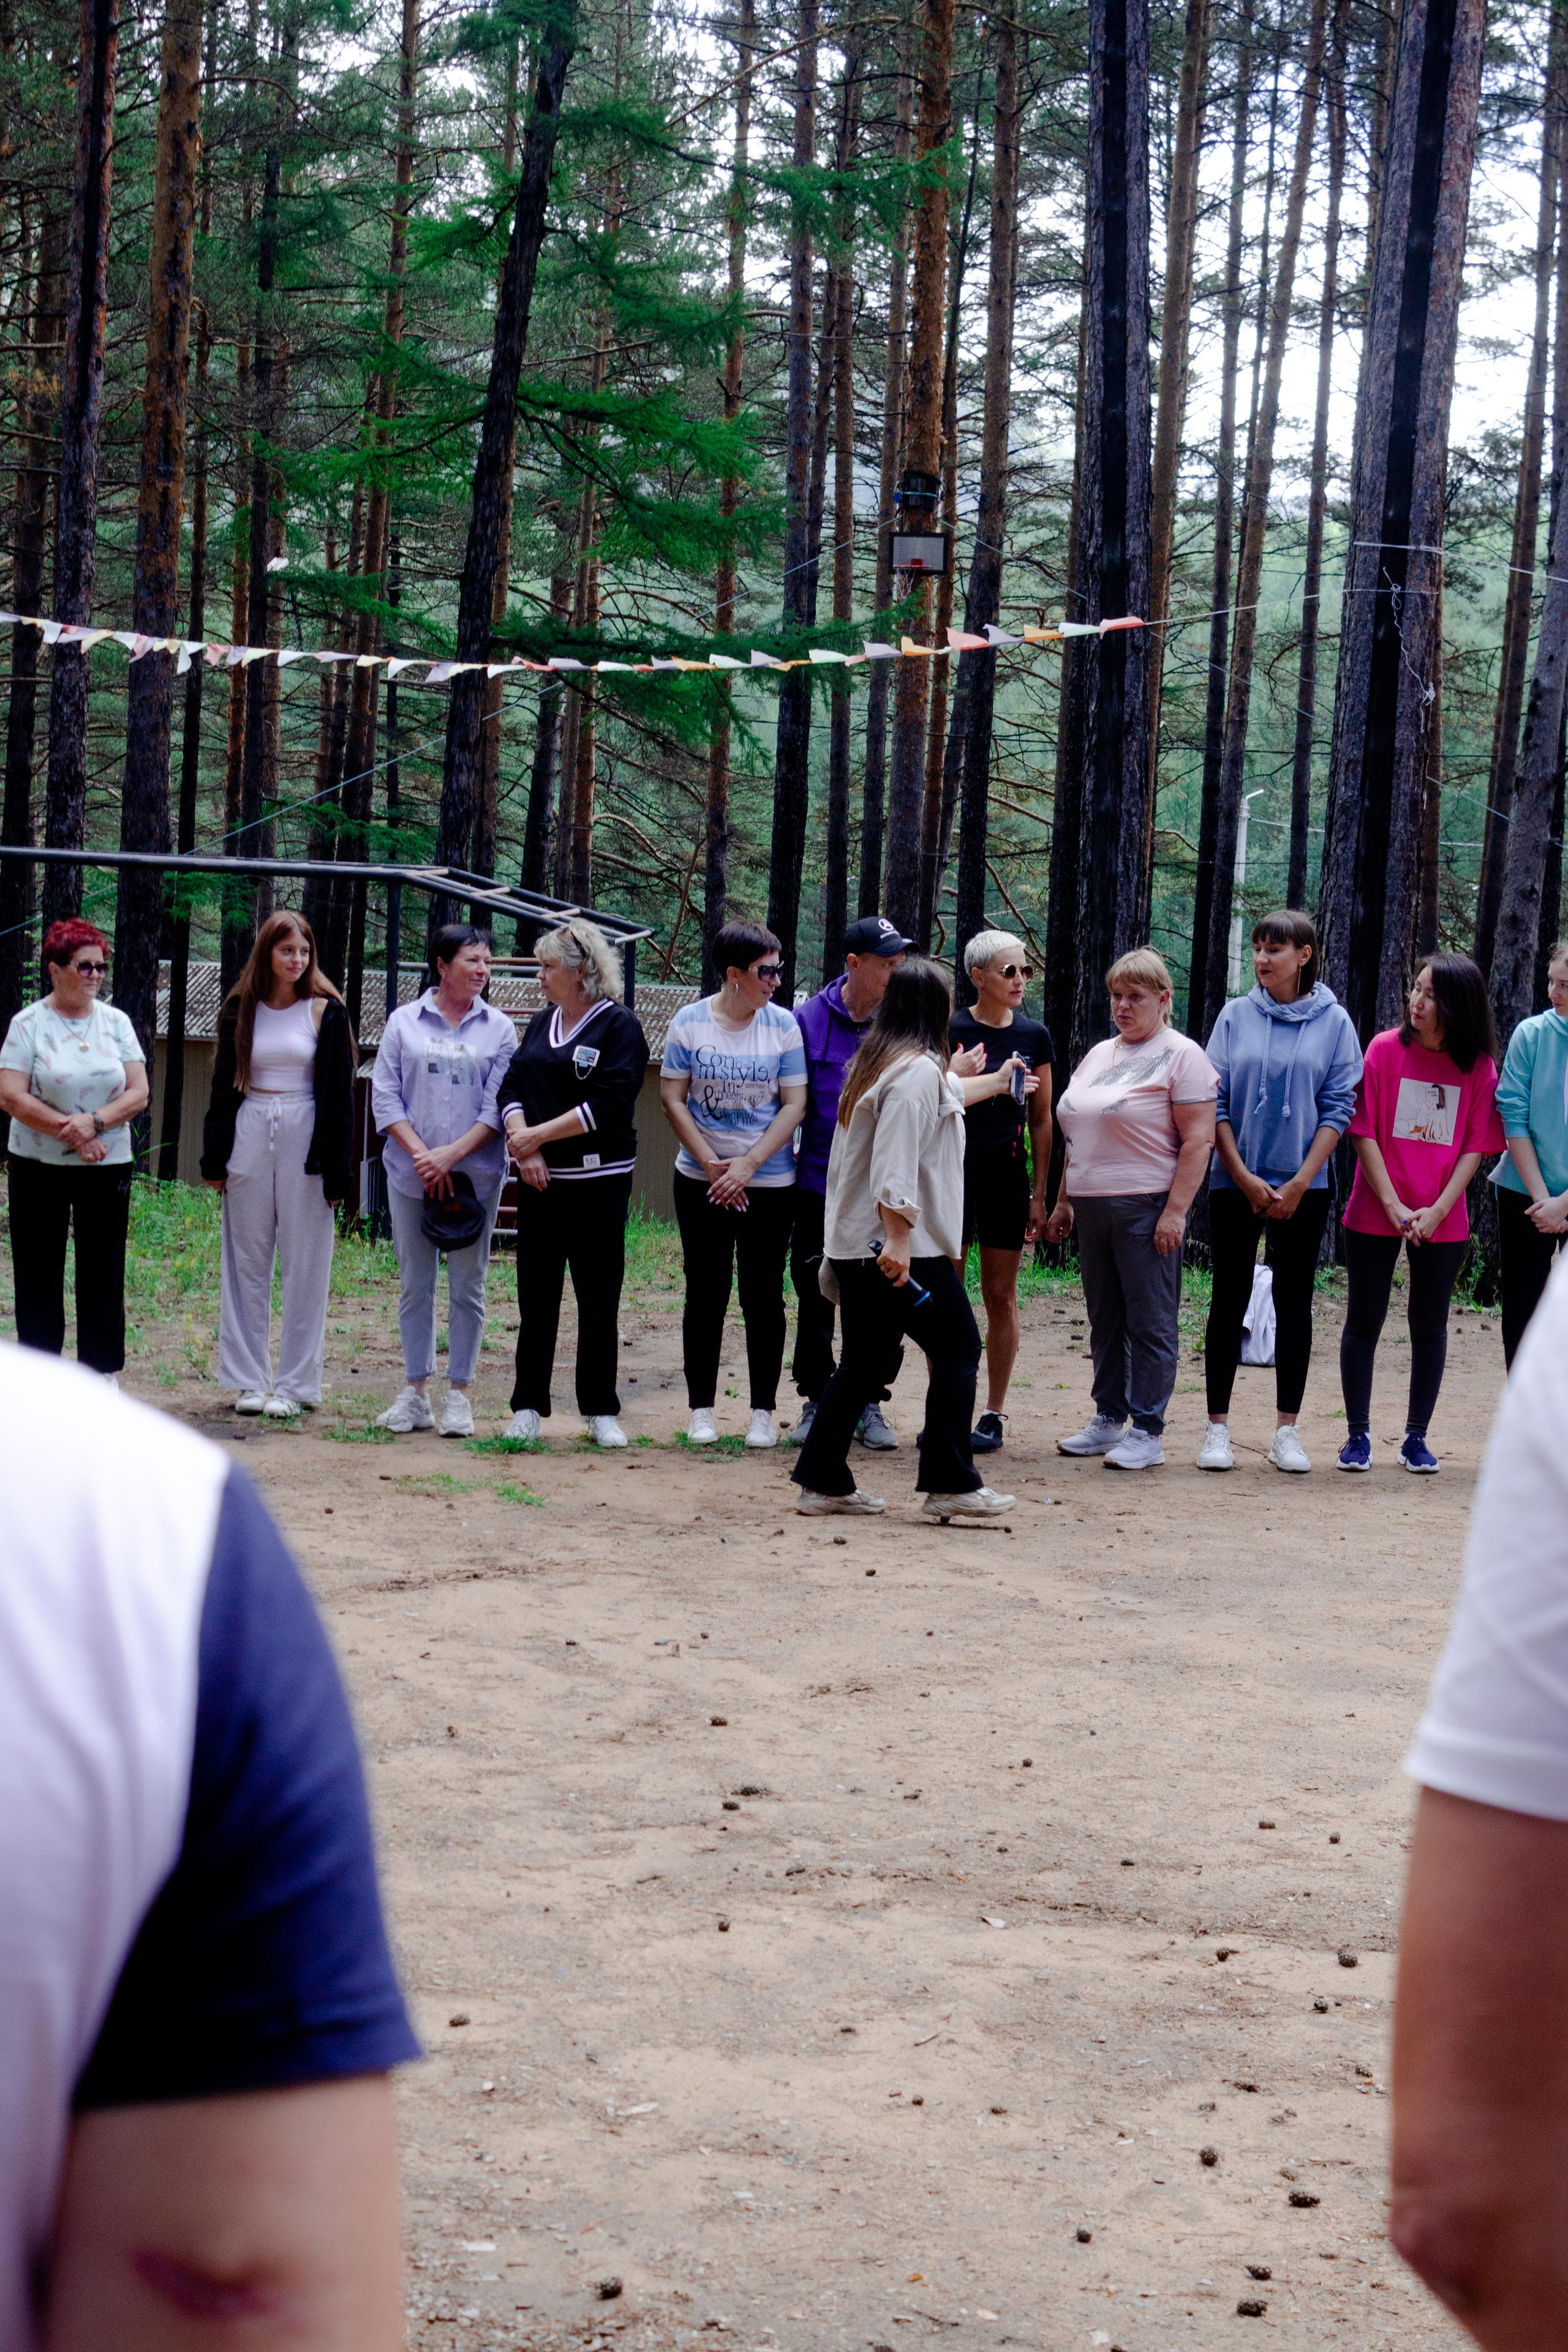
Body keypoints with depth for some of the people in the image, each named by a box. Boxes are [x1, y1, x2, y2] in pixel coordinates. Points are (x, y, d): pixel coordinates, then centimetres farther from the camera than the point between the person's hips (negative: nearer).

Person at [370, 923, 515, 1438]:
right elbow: (385, 1096, 1)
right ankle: (416, 1392, 13)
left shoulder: (498, 1029, 4)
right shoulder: (405, 1022, 4)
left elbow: (499, 1105, -2)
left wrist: (451, 1155, -12)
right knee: (415, 1284, 6)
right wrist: (421, 1155, -11)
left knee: (466, 1287, 2)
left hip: (475, 1175, -1)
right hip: (411, 1173, 1)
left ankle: (459, 1395, 9)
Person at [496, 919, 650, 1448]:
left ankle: (600, 1410, 9)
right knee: (536, 1294, 6)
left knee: (598, 1296, 1)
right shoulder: (541, 1024, 15)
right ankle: (529, 1407, 11)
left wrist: (538, 1135, -13)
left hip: (599, 1180, -5)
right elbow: (511, 1088, 9)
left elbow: (607, 1105, -15)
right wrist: (523, 1145, -9)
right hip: (540, 1179, 5)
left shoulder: (619, 1027, -5)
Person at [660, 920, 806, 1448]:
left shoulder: (783, 1024, -2)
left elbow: (795, 1105, -4)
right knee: (705, 1294, 5)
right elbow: (673, 1098, -2)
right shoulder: (690, 1022, -2)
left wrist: (748, 1165, -12)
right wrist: (712, 1165, -11)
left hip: (770, 1183, 0)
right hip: (701, 1182, 0)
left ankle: (763, 1411, 11)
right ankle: (701, 1409, 12)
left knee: (763, 1295, 4)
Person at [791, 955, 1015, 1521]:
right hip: (905, 1249, -9)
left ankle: (822, 1481, 12)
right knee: (957, 1351, 0)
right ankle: (950, 1484, -1)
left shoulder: (871, 1065, 15)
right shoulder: (920, 1071, -13)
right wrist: (899, 1239, -27)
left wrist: (962, 1081, 53)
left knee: (863, 1363, 13)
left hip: (853, 1245, 9)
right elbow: (896, 1163, -23)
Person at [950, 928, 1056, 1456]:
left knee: (1001, 1295, 5)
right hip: (954, 1174, -2)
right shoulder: (950, 1031, -2)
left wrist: (1040, 1192, 7)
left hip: (1007, 1178, 2)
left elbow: (1041, 1120, 9)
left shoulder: (1034, 1036, 5)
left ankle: (994, 1414, 11)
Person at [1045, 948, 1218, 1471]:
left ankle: (1147, 1433, -1)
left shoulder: (1181, 1056, -5)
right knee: (1105, 1319, 11)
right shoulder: (1099, 1054, 19)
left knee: (1149, 1323, -4)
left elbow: (1199, 1139, -11)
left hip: (1146, 1207, -7)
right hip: (1093, 1210, 7)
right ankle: (1108, 1420, 19)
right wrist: (1064, 1200, 18)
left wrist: (1176, 1211, -18)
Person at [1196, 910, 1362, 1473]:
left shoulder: (1334, 1022, 1)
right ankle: (1217, 1429, 6)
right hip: (1235, 1182, 0)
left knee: (1294, 1300, 4)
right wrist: (1245, 1179, -7)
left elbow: (1337, 1109, -1)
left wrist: (1299, 1183, -9)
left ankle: (1287, 1432, 9)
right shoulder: (1236, 1015, 3)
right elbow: (1214, 1103, 1)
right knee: (1230, 1298, 2)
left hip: (1303, 1185, 0)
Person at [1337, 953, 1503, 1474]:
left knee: (1430, 1326, 7)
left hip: (1442, 1221, 1)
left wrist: (1438, 1210, -12)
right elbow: (1364, 1133, -5)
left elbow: (1475, 1147, -1)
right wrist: (1394, 1206, -12)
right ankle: (1358, 1435, 13)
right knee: (1364, 1321, 4)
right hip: (1375, 1214, -1)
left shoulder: (1479, 1067, -1)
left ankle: (1416, 1438, 16)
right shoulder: (1386, 1049, -4)